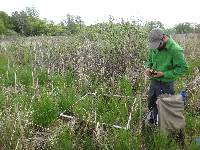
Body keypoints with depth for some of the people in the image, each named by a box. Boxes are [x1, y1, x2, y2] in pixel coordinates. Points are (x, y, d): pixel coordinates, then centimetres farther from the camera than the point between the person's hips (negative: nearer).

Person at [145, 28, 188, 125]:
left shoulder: (175, 50, -23)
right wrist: (147, 67, -10)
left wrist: (164, 74, -23)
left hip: (166, 84, -6)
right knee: (151, 104, 22)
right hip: (153, 81, 6)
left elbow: (183, 68, -18)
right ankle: (152, 120, 49)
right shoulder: (154, 47, -3)